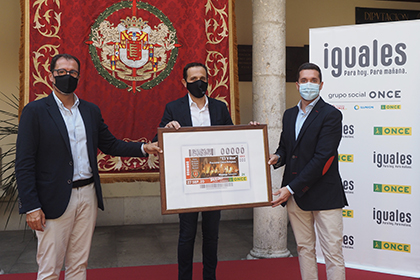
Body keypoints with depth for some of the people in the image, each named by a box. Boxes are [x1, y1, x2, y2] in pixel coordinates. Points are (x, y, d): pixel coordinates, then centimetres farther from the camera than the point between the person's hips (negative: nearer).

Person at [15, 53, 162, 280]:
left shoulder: (91, 110, 10)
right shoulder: (35, 111, -5)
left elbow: (110, 144, 16)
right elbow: (24, 163, -8)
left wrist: (143, 148, 1)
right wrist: (31, 207, -13)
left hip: (88, 195, 5)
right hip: (55, 200, -4)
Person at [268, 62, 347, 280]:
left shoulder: (331, 115, -9)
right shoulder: (289, 115, 13)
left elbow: (322, 158, -16)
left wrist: (291, 188, -17)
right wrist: (277, 157, -5)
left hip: (323, 194, -6)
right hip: (295, 196, 6)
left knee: (333, 252, -2)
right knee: (304, 248, 15)